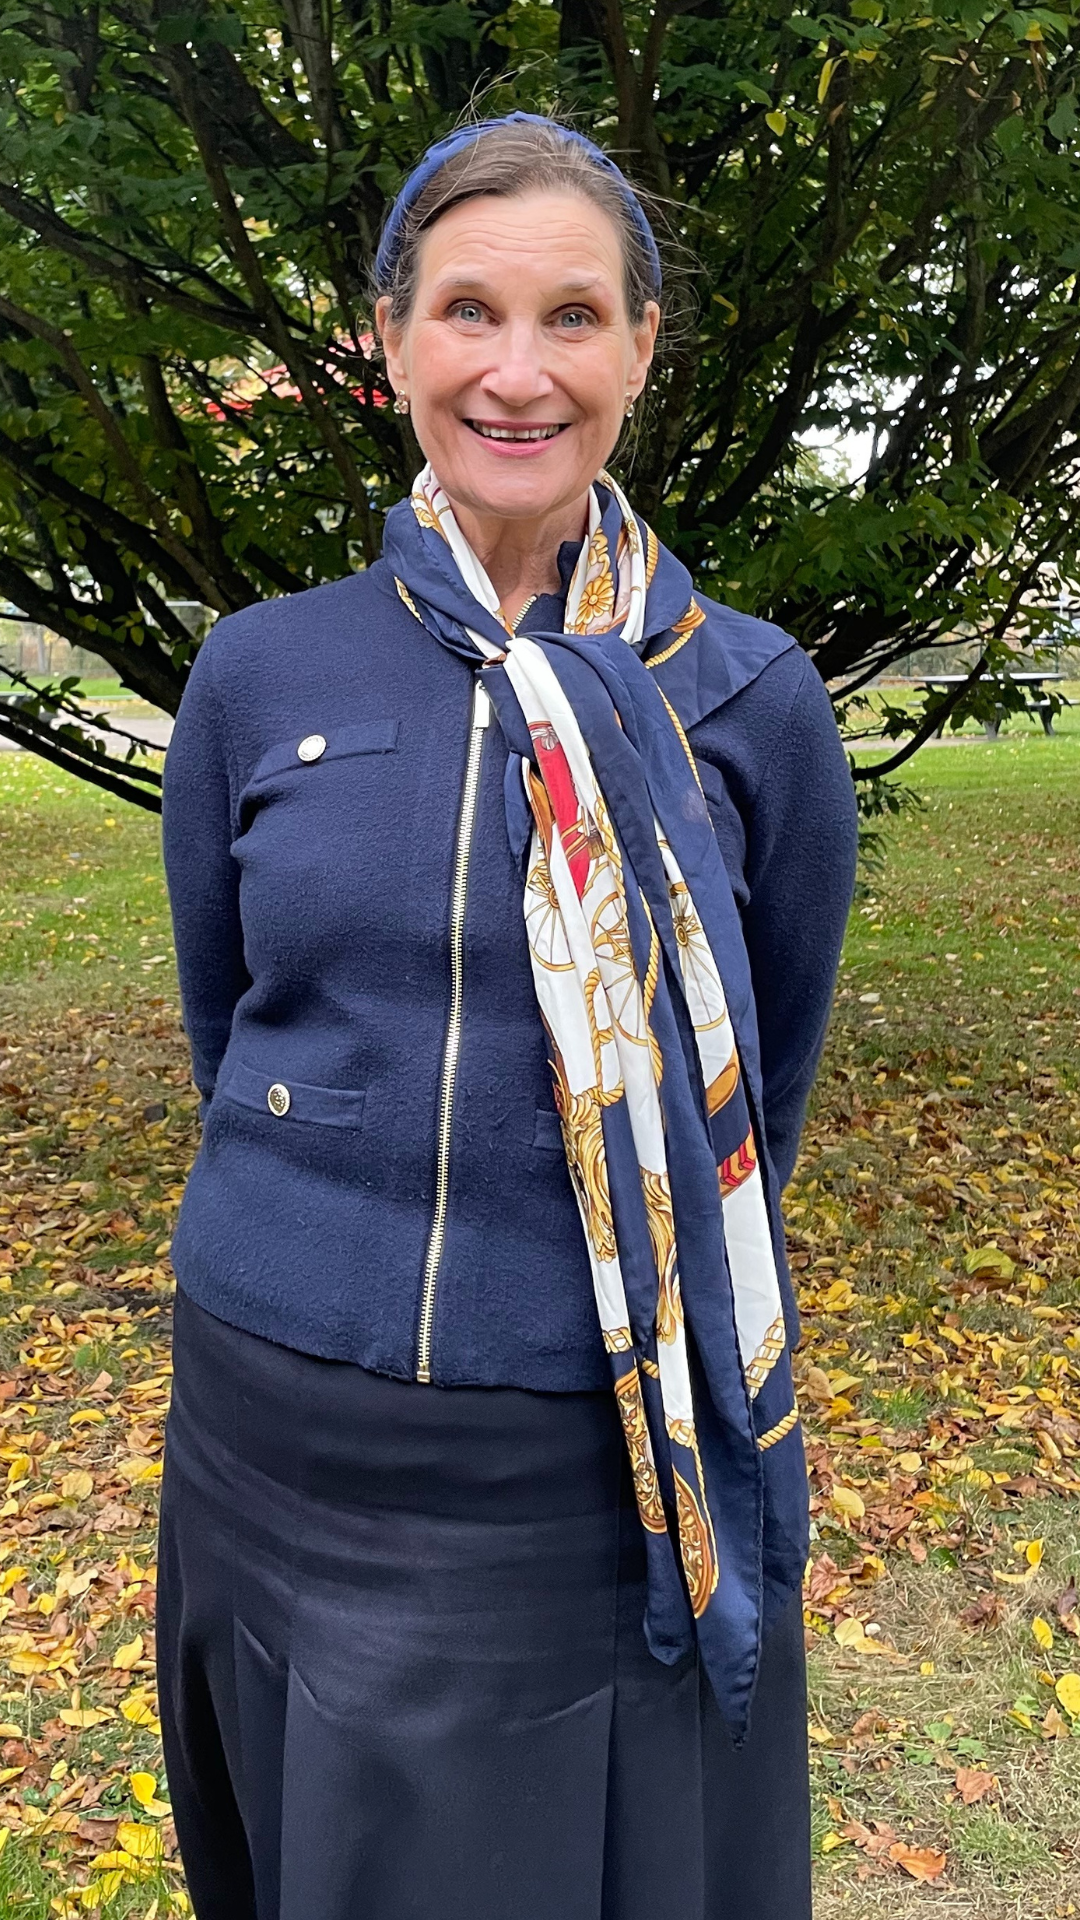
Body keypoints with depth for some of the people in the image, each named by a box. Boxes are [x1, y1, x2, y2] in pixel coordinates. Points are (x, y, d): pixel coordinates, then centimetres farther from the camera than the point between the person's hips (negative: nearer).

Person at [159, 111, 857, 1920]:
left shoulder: (748, 696, -5)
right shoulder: (261, 675, -2)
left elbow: (770, 1085, 5)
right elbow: (221, 1025, 9)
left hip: (615, 1461, -1)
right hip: (279, 1440, 2)